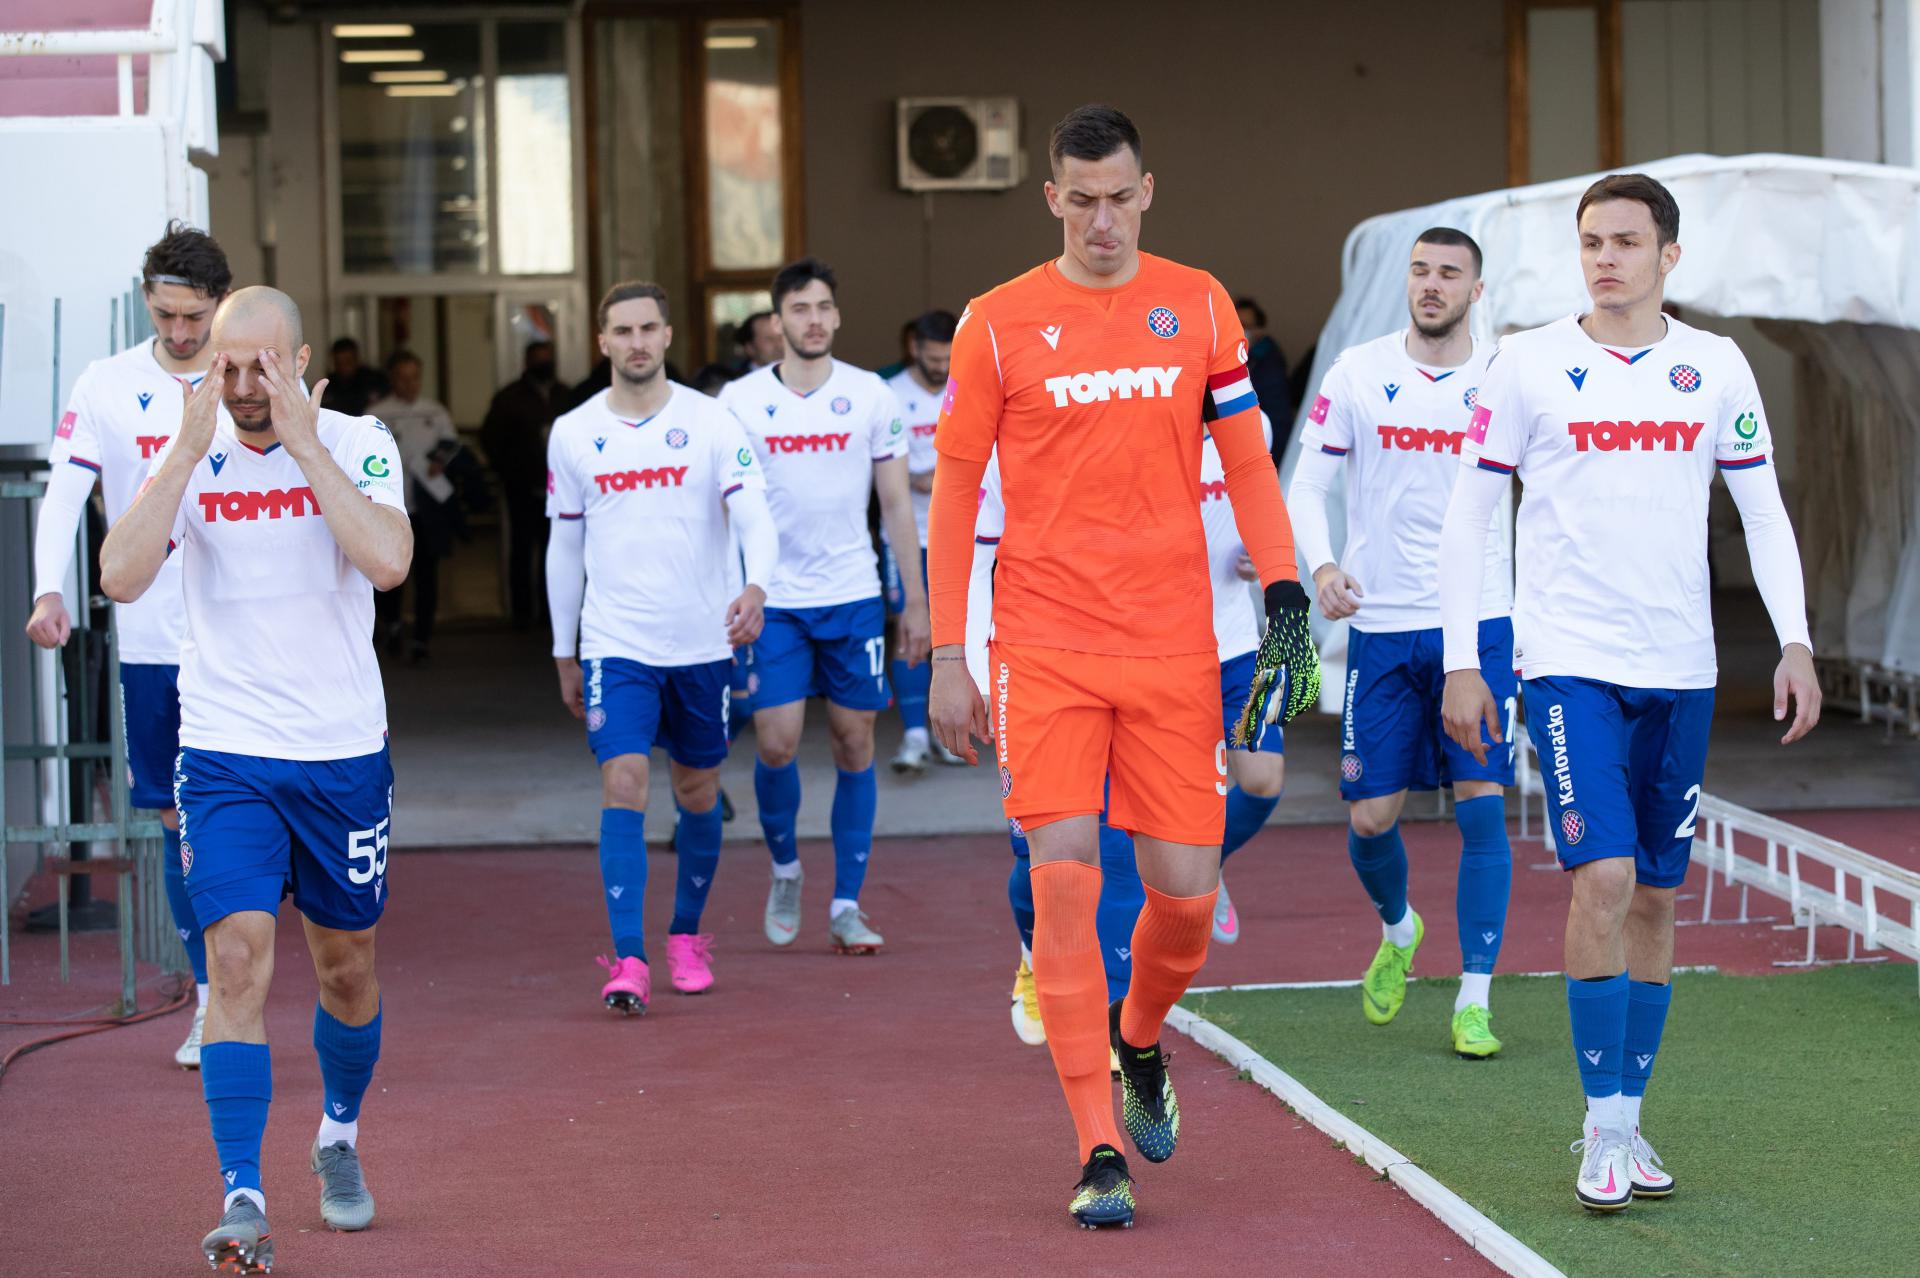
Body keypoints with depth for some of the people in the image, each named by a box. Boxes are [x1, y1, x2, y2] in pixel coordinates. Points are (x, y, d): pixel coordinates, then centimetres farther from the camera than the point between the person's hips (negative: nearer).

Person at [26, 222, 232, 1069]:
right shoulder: (107, 386, 0)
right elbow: (64, 493, -5)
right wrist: (50, 589, -21)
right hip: (149, 641, 2)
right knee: (178, 819, 7)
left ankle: (224, 998, -3)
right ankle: (212, 994, 17)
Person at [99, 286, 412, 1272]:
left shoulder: (357, 444, -5)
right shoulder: (187, 457, -3)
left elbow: (387, 561, -23)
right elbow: (121, 577, -17)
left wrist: (302, 446, -23)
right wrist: (186, 453, -21)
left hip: (343, 754, 1)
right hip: (224, 755, -1)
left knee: (346, 967, 14)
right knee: (239, 961, -14)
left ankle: (339, 1135, 40)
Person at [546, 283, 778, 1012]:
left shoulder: (711, 424, -3)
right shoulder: (573, 434, 3)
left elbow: (754, 515, -11)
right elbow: (565, 545, 12)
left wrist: (754, 588, -32)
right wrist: (563, 654, 14)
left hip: (702, 642, 0)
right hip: (615, 643, 0)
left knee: (697, 794, 11)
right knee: (624, 786, -14)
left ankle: (687, 936, 30)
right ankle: (627, 960, -16)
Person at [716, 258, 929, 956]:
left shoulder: (871, 396, 2)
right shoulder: (740, 400, 0)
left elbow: (897, 503, 6)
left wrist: (916, 599, 4)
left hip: (854, 596, 1)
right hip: (773, 600, -1)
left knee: (854, 743, 2)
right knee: (775, 743, -8)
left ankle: (847, 906, 9)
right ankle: (784, 870, 19)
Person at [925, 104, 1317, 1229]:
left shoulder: (1198, 304, 7)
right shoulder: (997, 324, 0)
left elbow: (1247, 459, 12)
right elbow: (955, 493, 4)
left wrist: (1286, 599, 2)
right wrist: (948, 657, 1)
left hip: (1175, 646, 2)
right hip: (1045, 650, -2)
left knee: (1186, 893, 0)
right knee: (1065, 882, -10)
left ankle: (1138, 1042, 33)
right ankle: (1100, 1157, -4)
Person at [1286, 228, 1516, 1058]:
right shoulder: (1357, 372, 2)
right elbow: (1307, 485, 4)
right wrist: (1321, 566, -15)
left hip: (1481, 624, -1)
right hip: (1381, 627, 1)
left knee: (1481, 804, -9)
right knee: (1370, 816, 2)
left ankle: (1474, 1004, -2)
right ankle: (1398, 930, 36)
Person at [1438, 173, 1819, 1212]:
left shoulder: (1716, 367, 6)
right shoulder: (1529, 364, -1)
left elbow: (1763, 511, 11)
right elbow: (1466, 515, 3)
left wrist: (1794, 640, -1)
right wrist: (1461, 661, -2)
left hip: (1680, 668, 3)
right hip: (1568, 660, -3)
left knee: (1655, 894, 8)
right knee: (1603, 878, -16)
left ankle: (1627, 1117, 19)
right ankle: (1602, 1126, -8)